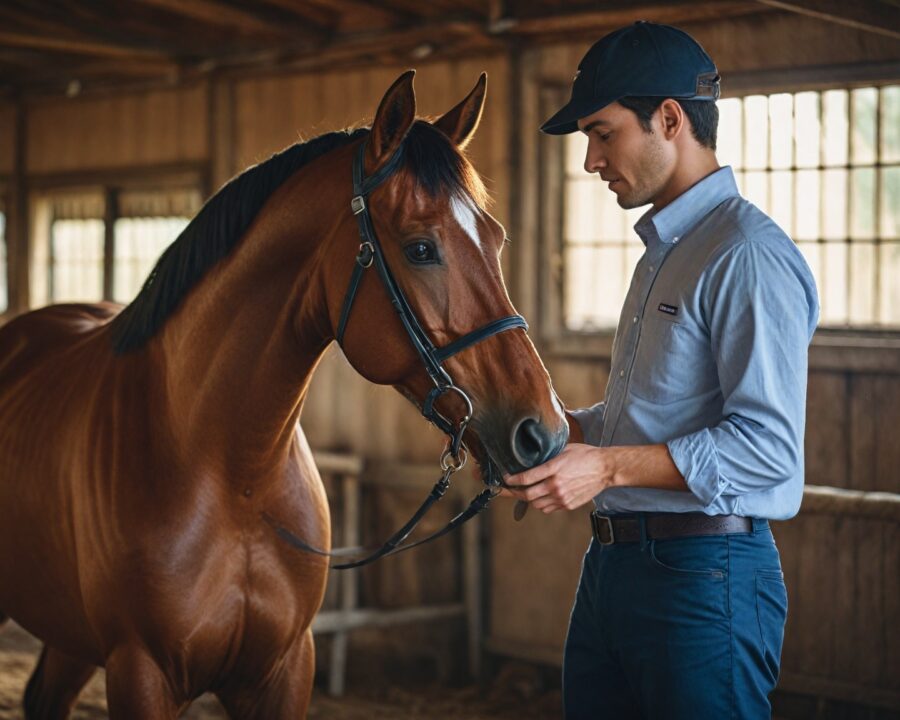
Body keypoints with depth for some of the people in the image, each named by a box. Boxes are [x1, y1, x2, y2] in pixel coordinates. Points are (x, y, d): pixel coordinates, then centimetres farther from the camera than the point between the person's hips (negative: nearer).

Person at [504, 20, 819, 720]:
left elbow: (768, 445, -22)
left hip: (704, 576, -9)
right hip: (614, 560, 10)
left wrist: (609, 465, -25)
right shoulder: (664, 250, 18)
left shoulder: (750, 256, -14)